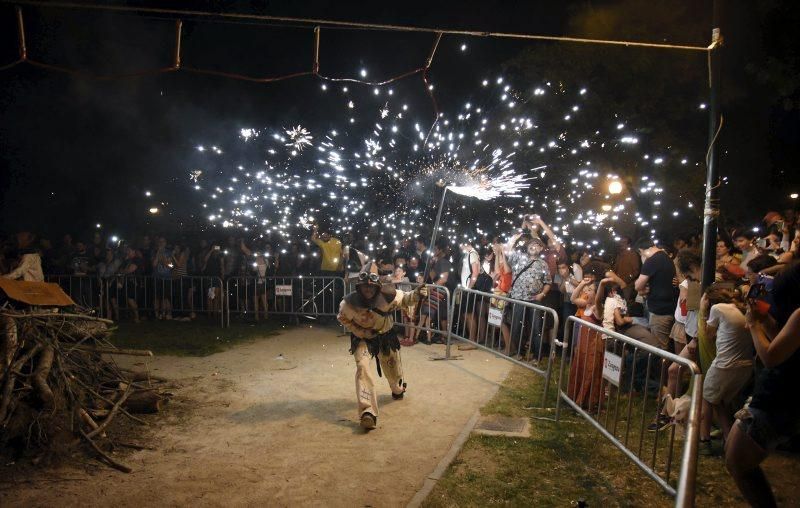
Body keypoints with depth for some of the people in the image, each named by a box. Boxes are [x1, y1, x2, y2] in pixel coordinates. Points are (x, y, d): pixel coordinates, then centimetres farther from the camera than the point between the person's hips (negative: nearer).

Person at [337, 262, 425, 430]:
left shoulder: (387, 296, -29)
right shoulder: (350, 302, -29)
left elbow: (404, 299, -12)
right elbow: (343, 319, -10)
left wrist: (416, 294, -34)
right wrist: (363, 333, -18)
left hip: (385, 336, 2)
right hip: (362, 337, -1)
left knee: (393, 367, 20)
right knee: (362, 366, -25)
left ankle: (398, 390, 58)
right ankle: (368, 412, -24)